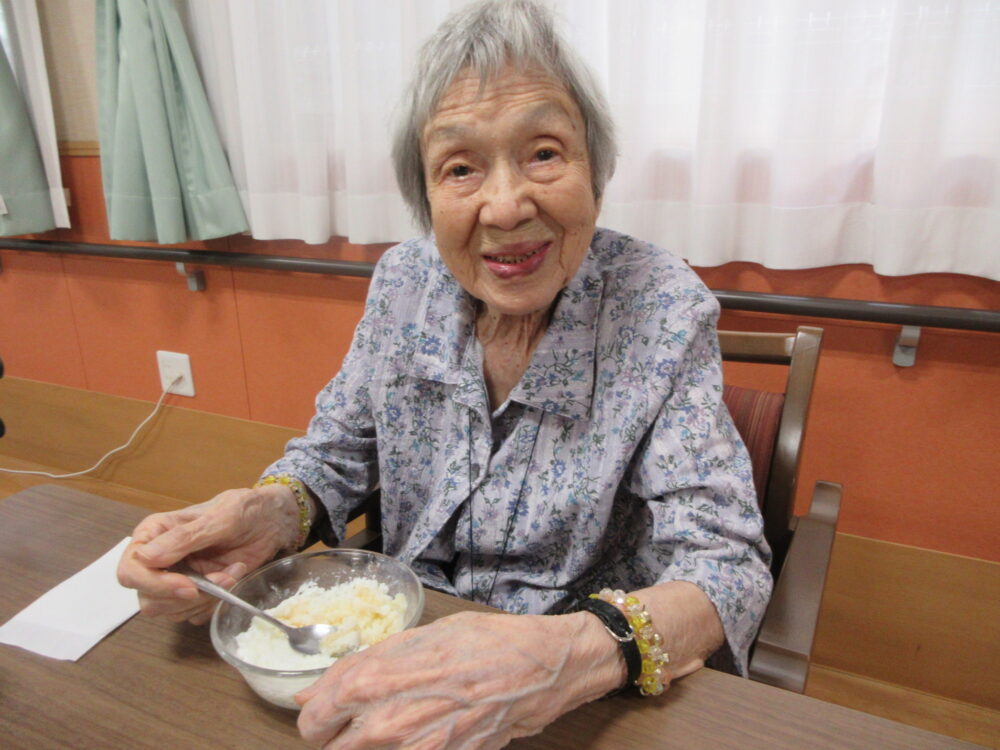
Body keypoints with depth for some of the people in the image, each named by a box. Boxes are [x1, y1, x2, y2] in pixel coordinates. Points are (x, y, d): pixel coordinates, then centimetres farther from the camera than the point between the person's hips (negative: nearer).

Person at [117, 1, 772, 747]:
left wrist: (575, 653, -37)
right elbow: (336, 454, 3)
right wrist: (272, 512, -18)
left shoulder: (664, 311, -17)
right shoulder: (404, 283, -7)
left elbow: (725, 564, -19)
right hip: (408, 641, 2)